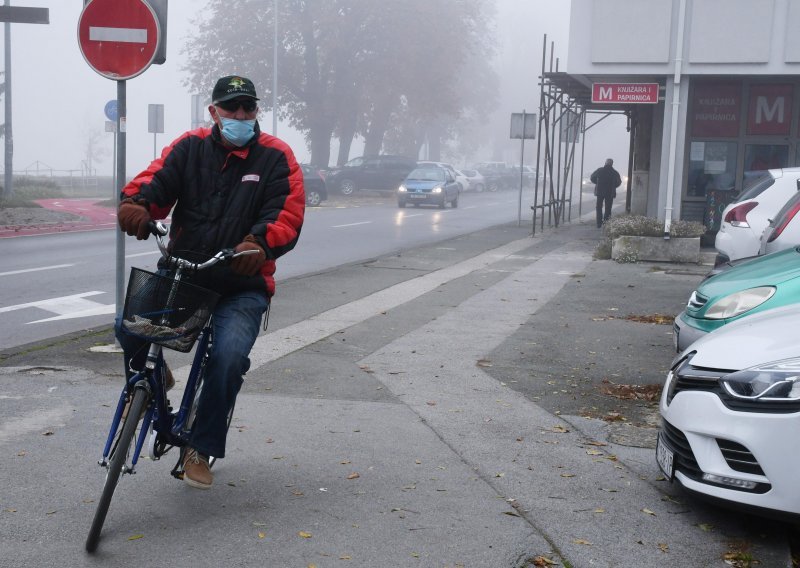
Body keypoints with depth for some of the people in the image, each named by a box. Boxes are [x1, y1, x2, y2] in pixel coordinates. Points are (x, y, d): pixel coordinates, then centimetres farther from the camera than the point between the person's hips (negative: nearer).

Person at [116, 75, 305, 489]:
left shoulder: (275, 157, 0)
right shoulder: (190, 148, 6)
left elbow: (288, 213, -12)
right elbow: (157, 179, -8)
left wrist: (260, 243, -34)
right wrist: (135, 202, -33)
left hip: (241, 288, -2)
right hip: (180, 274, 2)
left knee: (228, 357, -25)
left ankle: (201, 449, -1)